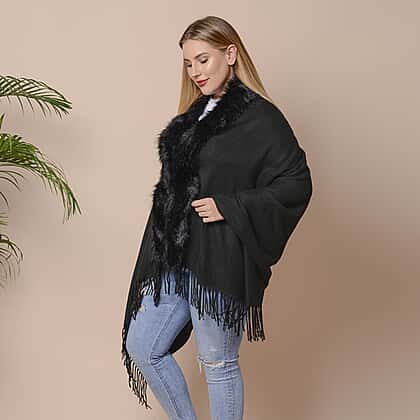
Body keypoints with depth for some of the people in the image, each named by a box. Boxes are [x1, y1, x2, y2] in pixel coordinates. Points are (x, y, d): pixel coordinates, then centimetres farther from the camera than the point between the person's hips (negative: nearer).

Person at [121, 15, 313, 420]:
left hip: (220, 261, -8)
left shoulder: (259, 116, -10)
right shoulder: (197, 114, 13)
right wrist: (166, 247, 14)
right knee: (141, 348, 13)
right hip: (175, 257, 8)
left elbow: (296, 183, -15)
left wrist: (227, 207, -19)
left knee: (218, 363, 5)